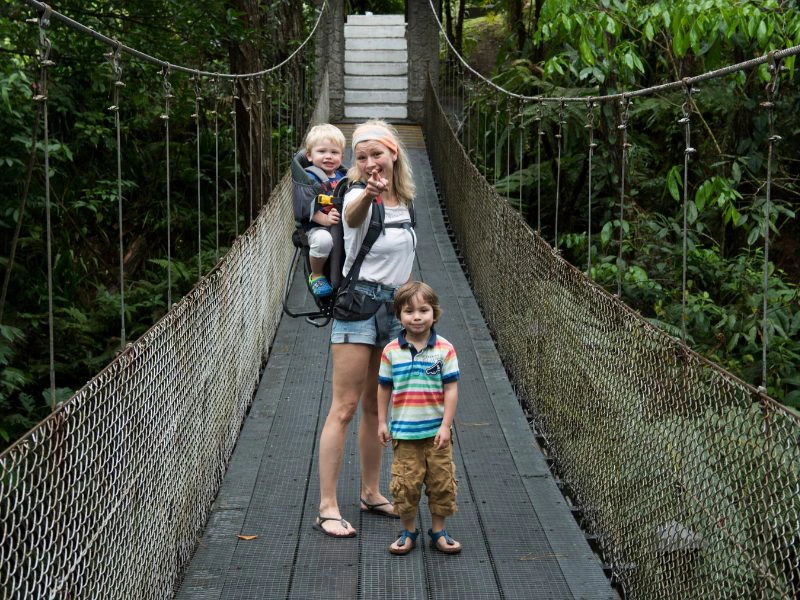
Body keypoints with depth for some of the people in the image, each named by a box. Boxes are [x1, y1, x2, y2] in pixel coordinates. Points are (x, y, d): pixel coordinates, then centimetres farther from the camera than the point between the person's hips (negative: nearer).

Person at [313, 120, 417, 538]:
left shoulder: (404, 202, 10)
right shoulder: (358, 196, -12)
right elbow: (352, 216, -39)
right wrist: (368, 193, -61)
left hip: (394, 308, 7)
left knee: (376, 407, 15)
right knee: (344, 408, -8)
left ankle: (371, 493, 28)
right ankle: (327, 507, -6)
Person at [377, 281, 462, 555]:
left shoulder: (444, 349, -6)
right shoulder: (391, 351, -2)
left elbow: (451, 389, -5)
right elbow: (384, 388, 7)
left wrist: (446, 426, -9)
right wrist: (382, 423, 6)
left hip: (436, 431, 0)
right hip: (403, 432, 0)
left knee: (441, 481, 6)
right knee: (405, 484, 2)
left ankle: (438, 532, 22)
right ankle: (408, 532, 19)